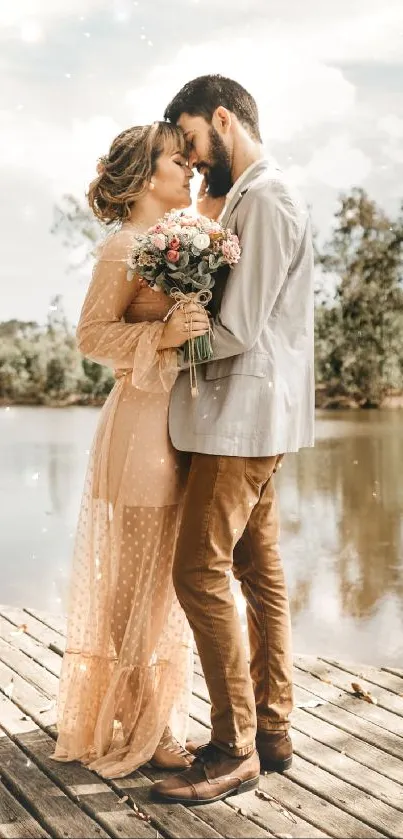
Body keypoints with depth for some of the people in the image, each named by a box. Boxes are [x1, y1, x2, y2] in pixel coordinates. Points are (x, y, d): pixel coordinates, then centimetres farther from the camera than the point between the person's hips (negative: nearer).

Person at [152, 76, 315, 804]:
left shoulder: (264, 201, -14)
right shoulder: (251, 198, 18)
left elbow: (237, 330, -19)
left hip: (244, 414, -10)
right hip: (250, 415, 10)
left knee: (200, 572, -9)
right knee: (258, 571, 12)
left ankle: (235, 750, -1)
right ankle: (271, 730, 21)